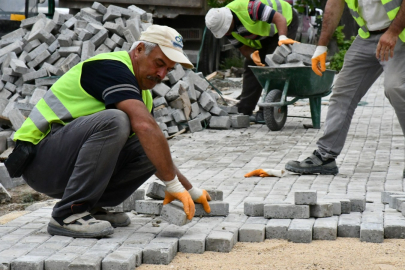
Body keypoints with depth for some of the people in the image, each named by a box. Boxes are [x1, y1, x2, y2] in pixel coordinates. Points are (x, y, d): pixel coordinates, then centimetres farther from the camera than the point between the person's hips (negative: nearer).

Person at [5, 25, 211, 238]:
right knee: (114, 121, -32)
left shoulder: (142, 93, 15)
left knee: (149, 150, -1)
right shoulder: (112, 68, -16)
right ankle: (68, 215, -26)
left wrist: (190, 190, 20)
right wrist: (174, 184, -27)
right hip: (39, 158, -9)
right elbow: (145, 127, -29)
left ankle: (91, 207, 4)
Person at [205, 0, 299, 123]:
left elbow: (279, 18, -41)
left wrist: (282, 38, -58)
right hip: (264, 35, 8)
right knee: (251, 66, 2)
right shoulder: (224, 25, -15)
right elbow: (243, 48, -10)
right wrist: (252, 55, -33)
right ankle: (243, 111, 5)